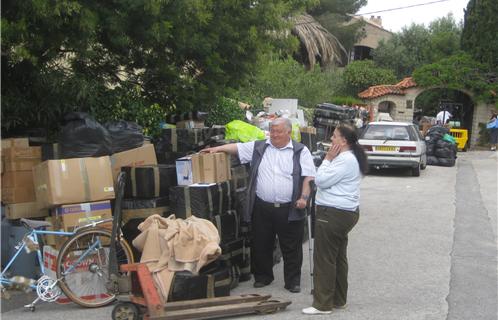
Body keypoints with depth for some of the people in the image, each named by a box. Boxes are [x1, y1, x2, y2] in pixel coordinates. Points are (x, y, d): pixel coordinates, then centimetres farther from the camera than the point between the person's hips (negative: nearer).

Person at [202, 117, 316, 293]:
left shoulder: (300, 151, 0)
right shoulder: (258, 147, 8)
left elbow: (309, 176, -4)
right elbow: (238, 147, 6)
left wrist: (304, 197, -14)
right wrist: (217, 149, -7)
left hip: (289, 209, -2)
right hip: (262, 208, 3)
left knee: (292, 247, 7)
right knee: (261, 245, 13)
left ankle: (293, 280, 23)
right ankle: (262, 276, 32)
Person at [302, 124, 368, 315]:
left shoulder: (345, 160, -20)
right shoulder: (350, 157, 15)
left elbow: (321, 181, -19)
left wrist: (327, 159, -13)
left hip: (333, 214, -11)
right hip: (343, 212, 11)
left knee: (324, 259, -4)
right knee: (339, 257, 17)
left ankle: (323, 304, 4)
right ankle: (338, 299, 27)